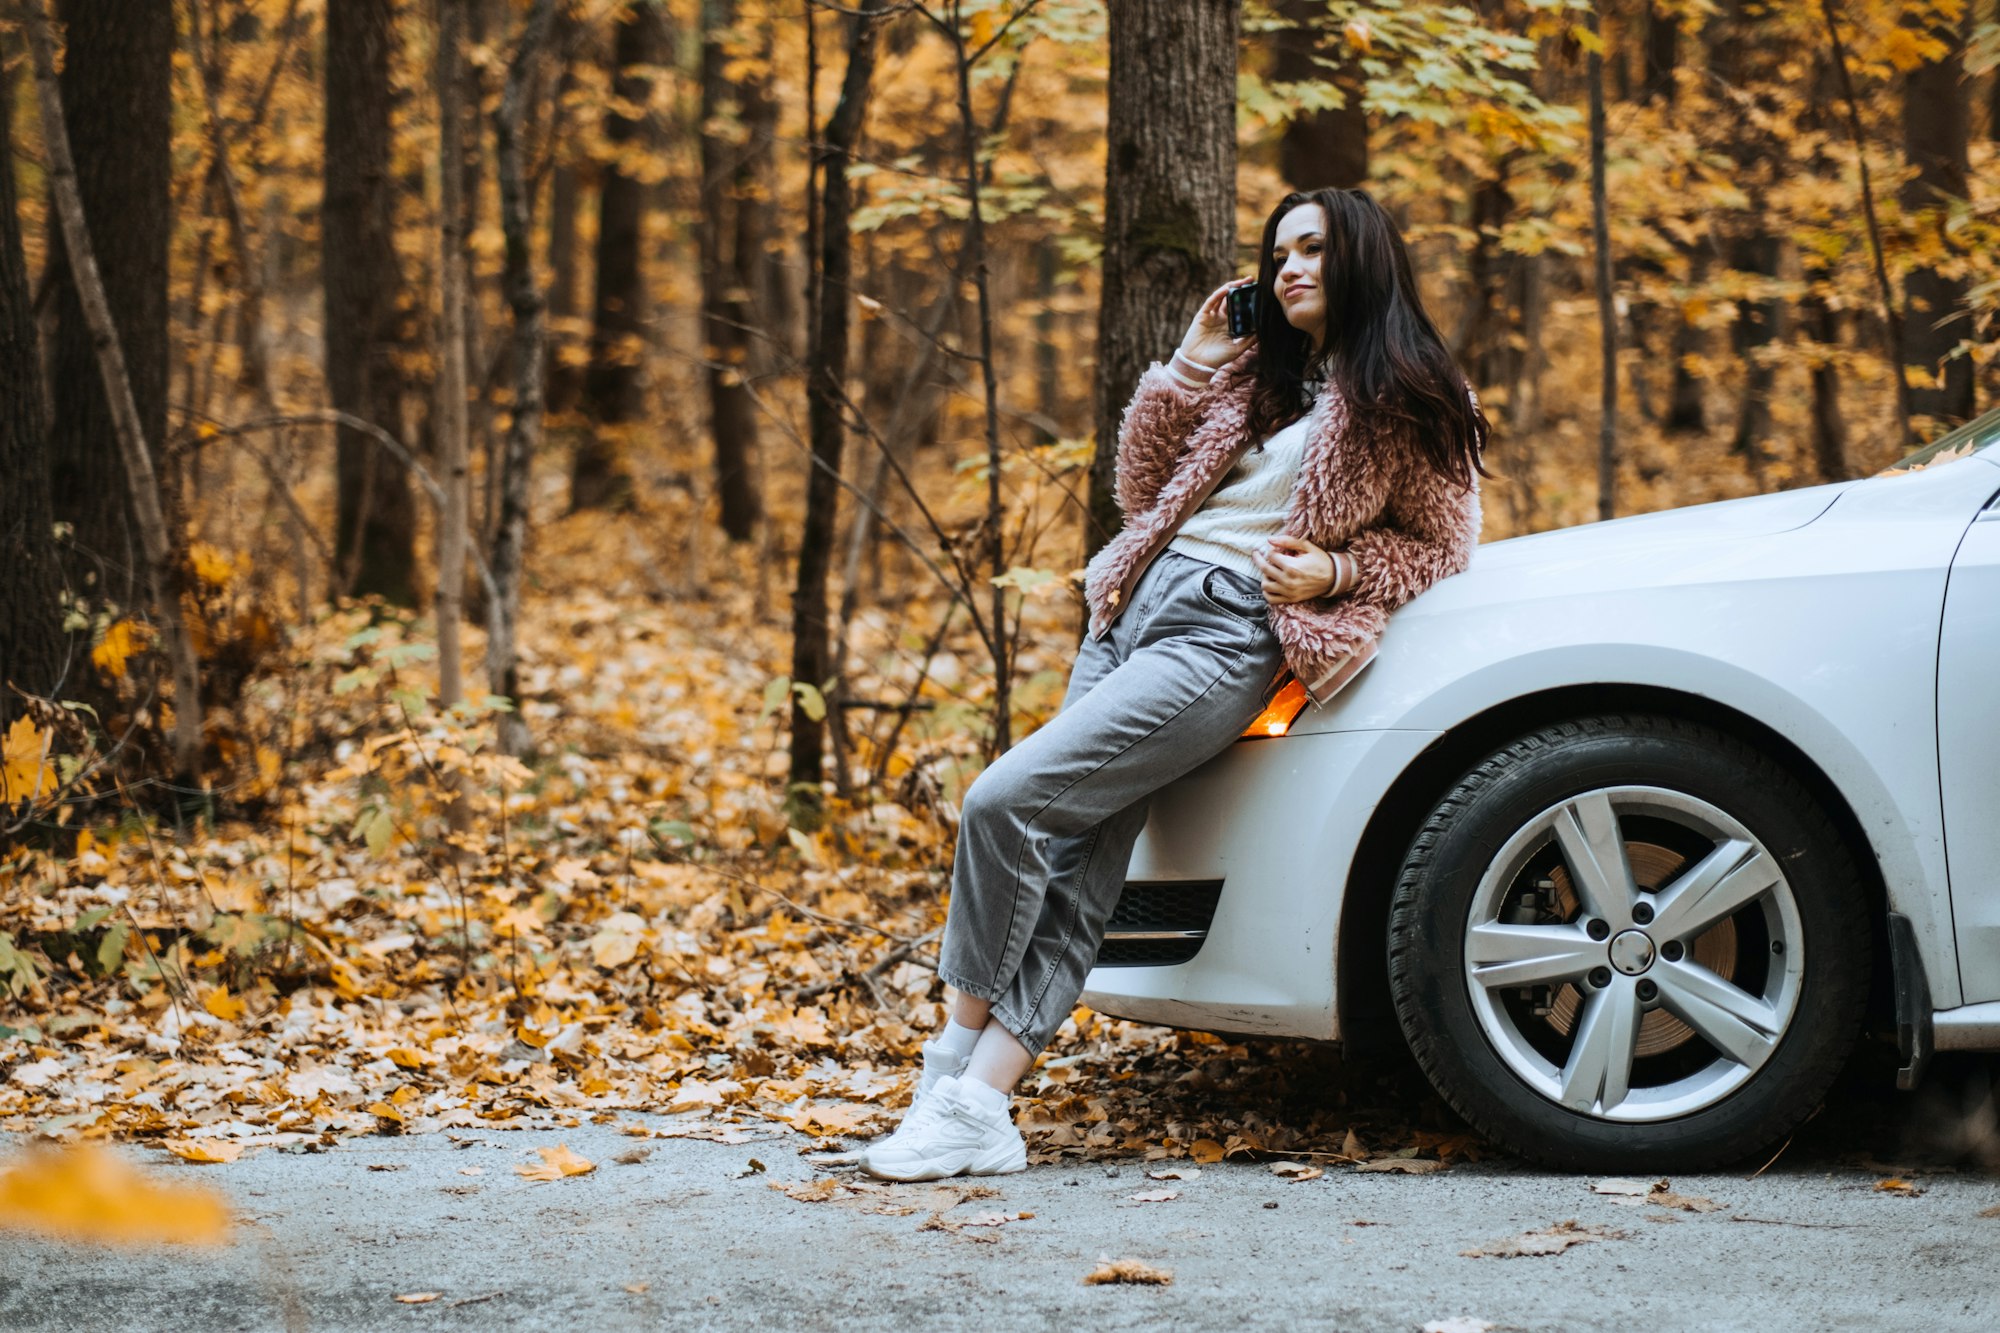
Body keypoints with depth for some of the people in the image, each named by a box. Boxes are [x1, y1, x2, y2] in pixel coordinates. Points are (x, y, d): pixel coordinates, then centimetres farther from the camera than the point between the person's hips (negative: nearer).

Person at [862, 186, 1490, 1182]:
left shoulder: (1413, 404, 4)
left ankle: (957, 1059, -9)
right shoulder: (1254, 371, 21)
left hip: (1234, 634, -6)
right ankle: (975, 1108, -10)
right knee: (1078, 866, -5)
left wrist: (1337, 570, -9)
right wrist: (1185, 370, 10)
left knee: (1005, 801, -18)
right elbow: (1144, 492, 22)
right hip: (1140, 601, 6)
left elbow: (1442, 544, 8)